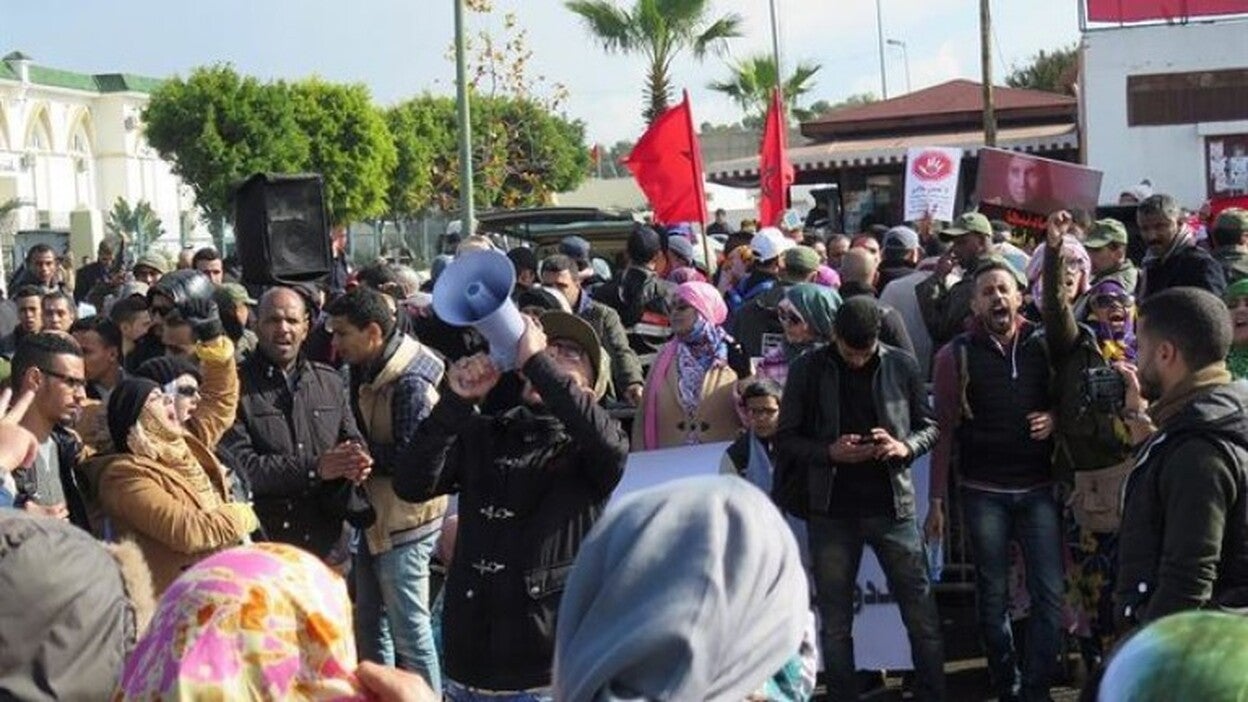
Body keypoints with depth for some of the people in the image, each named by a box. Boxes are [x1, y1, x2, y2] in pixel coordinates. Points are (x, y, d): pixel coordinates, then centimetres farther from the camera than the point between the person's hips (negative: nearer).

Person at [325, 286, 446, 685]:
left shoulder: (410, 383, -22)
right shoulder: (368, 370, 5)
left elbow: (410, 458, -25)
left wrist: (360, 454, -14)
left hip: (403, 521, -9)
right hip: (376, 514, 10)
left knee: (409, 629, 1)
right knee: (369, 625, 20)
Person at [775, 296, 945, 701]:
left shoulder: (901, 366, 0)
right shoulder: (808, 371, -2)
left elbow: (929, 425, 8)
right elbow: (786, 437, 2)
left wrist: (905, 447, -13)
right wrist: (829, 452, -16)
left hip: (892, 505, 0)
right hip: (832, 511, 0)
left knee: (922, 615, 4)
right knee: (835, 622, 8)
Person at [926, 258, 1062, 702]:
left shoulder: (1044, 345, 2)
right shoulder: (956, 355, -1)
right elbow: (945, 430, -1)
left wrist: (1055, 418, -10)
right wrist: (937, 500, -4)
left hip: (1039, 489, 1)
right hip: (983, 492, -1)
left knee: (1049, 593, -3)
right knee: (993, 595, 8)